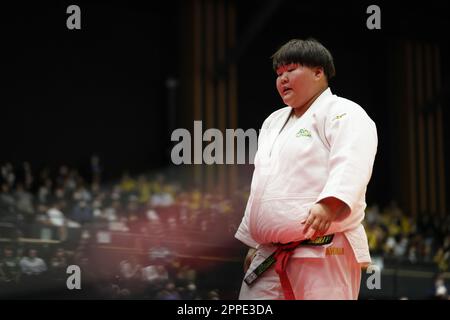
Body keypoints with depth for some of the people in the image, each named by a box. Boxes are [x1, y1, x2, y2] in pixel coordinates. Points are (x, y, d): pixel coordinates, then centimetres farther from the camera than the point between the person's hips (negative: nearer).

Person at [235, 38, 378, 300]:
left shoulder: (342, 112, -2)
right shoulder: (274, 121, 24)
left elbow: (351, 165, -20)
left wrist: (329, 205, -36)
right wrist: (253, 243, 25)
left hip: (323, 252, -8)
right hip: (269, 256, 8)